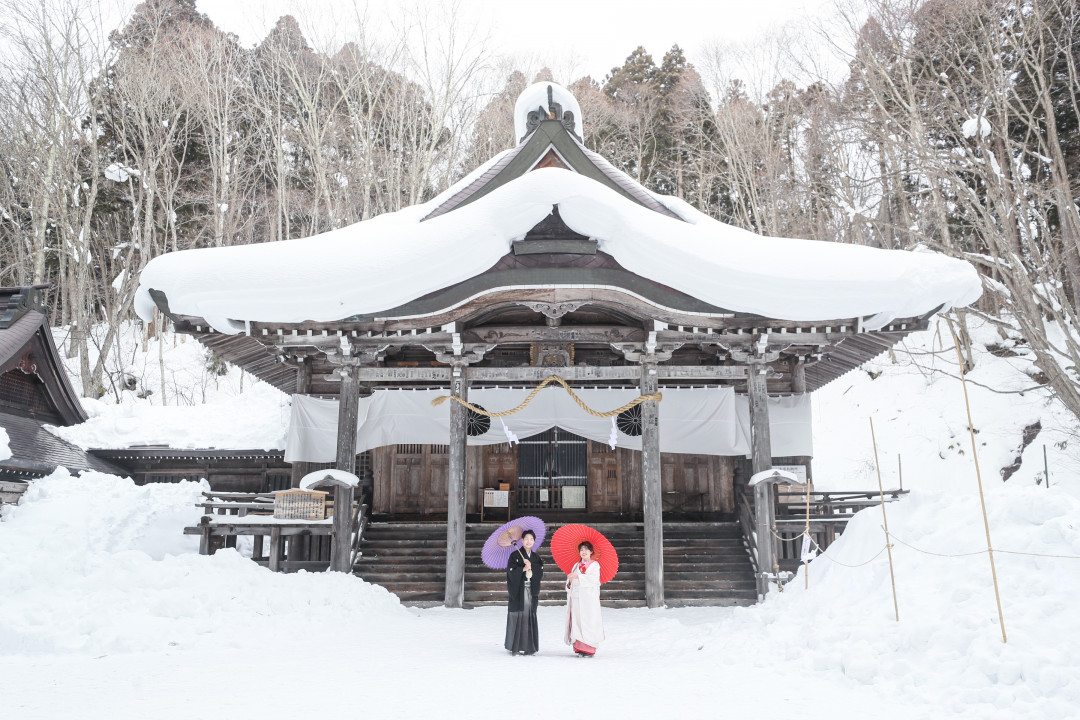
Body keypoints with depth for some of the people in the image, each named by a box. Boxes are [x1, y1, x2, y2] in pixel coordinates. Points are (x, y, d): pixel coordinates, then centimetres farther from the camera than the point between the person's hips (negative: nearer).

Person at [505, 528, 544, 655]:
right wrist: (523, 569, -20)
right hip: (518, 591, -3)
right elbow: (511, 573, -8)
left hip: (532, 591, 3)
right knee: (516, 617, -5)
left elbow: (540, 574, 3)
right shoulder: (515, 555, 1)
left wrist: (531, 567, -11)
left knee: (530, 618, 1)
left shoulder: (537, 557, 13)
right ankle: (514, 647, 2)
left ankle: (529, 647, 6)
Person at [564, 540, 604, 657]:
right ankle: (579, 647, 3)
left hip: (589, 598, -5)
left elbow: (593, 579, -10)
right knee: (576, 621, -1)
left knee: (588, 621, -9)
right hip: (576, 597, 5)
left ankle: (589, 649, -8)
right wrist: (569, 582, -7)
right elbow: (571, 579, 15)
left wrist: (578, 576, -16)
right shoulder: (576, 565, 21)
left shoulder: (594, 565, 5)